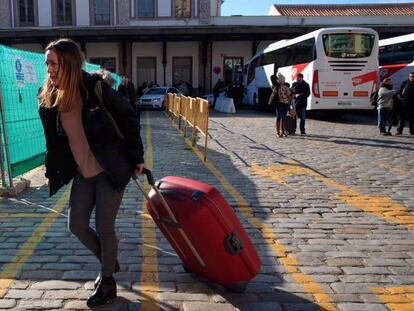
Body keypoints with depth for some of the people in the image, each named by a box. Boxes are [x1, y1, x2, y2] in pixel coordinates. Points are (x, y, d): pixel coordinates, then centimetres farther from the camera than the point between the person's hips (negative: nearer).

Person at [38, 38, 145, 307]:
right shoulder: (49, 100, -1)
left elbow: (128, 118, -9)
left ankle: (108, 282, 24)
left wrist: (136, 157, -9)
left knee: (104, 227, 1)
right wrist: (54, 172, 10)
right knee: (77, 225, 9)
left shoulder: (96, 88, -17)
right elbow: (54, 143, 10)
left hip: (110, 170, -6)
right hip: (82, 173, 6)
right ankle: (110, 262, 36)